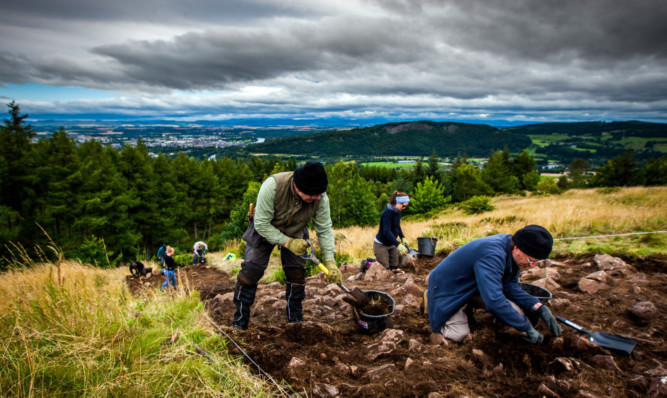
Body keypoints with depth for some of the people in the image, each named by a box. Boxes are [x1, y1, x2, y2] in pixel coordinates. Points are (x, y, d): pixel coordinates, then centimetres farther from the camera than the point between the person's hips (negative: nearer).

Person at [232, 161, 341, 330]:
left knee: (297, 274, -2)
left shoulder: (320, 197, -28)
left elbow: (325, 229, -17)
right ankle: (239, 322, 8)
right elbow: (261, 224, -31)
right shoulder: (272, 186, -39)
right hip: (264, 230, -2)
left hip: (295, 233, 3)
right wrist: (288, 243, -34)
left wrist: (330, 261, -24)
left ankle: (296, 319, 19)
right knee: (250, 272, -9)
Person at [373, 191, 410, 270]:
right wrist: (398, 245, -42)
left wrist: (403, 238, 5)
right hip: (381, 245, -8)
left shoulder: (398, 211, 1)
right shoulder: (387, 213, -25)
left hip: (391, 244, 9)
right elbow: (387, 232, -34)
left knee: (395, 268, 10)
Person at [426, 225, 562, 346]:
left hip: (472, 288, 8)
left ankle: (465, 305, 14)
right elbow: (494, 301, -43)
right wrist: (527, 327, -33)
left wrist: (539, 307, -13)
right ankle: (430, 299, 9)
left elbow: (510, 287, -1)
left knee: (518, 309, -6)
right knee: (459, 335, -15)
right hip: (447, 290, -8)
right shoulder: (492, 255, -39)